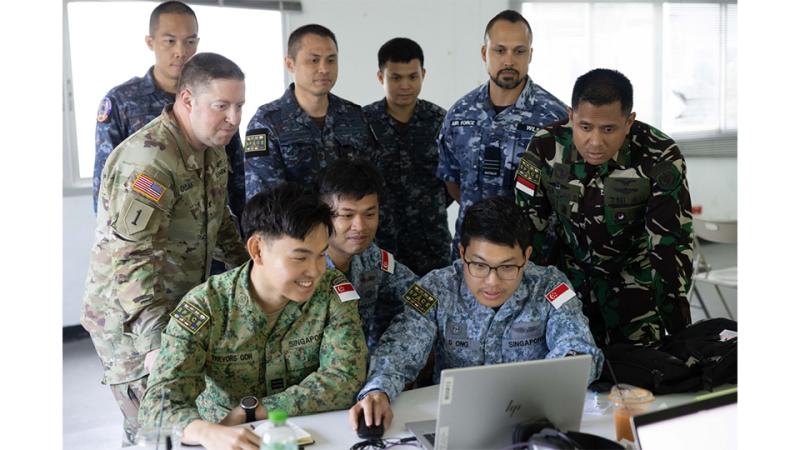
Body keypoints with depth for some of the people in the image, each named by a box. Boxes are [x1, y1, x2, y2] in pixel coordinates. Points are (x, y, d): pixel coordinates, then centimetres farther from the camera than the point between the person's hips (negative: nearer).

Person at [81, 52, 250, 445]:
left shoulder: (212, 150, 6)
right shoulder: (148, 159, -25)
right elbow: (129, 258, -32)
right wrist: (155, 339, -40)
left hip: (182, 310, 8)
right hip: (131, 320, -8)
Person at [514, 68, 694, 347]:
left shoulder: (660, 158, -22)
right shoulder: (545, 148, -17)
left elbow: (671, 244, -19)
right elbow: (529, 229, -7)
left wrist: (677, 326, -18)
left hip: (634, 277, -1)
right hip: (569, 274, 2)